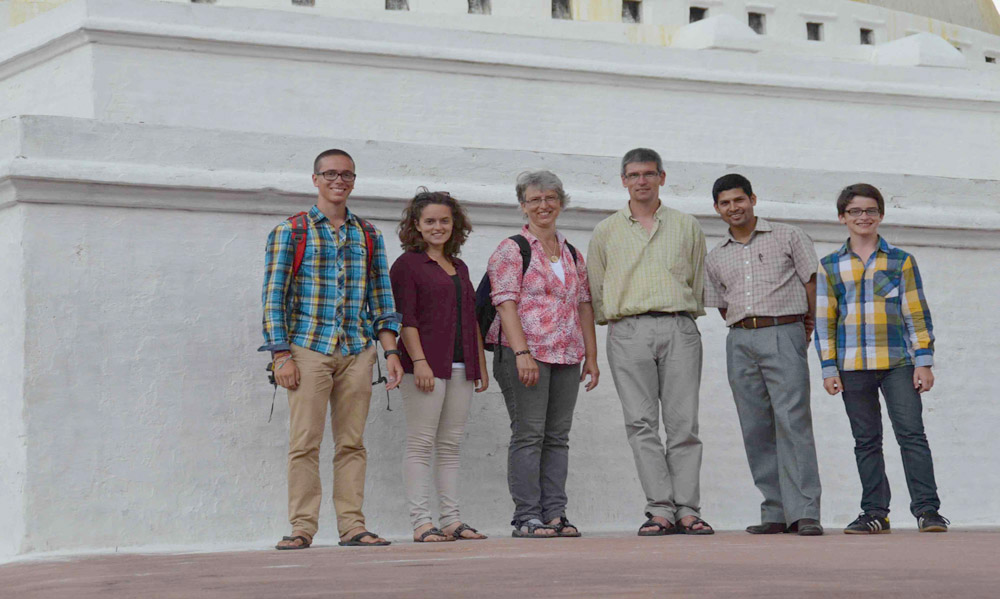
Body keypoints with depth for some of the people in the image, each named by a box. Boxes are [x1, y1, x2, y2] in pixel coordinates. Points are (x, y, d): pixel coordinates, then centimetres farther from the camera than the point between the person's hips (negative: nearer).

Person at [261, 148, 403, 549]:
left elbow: (381, 299, 15)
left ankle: (352, 525, 6)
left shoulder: (369, 236, 15)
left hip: (357, 351, 3)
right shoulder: (290, 232, 3)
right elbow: (274, 297, -1)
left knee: (352, 442, 3)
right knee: (305, 442, -5)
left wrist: (391, 352, 6)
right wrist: (282, 355, -9)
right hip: (308, 350, -3)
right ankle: (302, 527, -1)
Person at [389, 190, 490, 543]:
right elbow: (405, 318, -9)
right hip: (425, 366, -7)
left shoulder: (459, 268, 20)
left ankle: (451, 519, 9)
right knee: (420, 444, -5)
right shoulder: (408, 264, -1)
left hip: (460, 368, 7)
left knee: (451, 446, 7)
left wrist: (481, 366, 17)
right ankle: (421, 522, -6)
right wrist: (419, 361, -18)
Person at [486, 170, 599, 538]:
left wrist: (591, 355, 12)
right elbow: (505, 301, -10)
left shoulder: (572, 255, 18)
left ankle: (554, 514, 8)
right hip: (524, 354, -6)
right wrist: (522, 352, -20)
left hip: (567, 356, 6)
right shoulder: (512, 250, -1)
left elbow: (584, 304, 19)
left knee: (558, 436, 5)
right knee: (528, 434, -6)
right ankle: (527, 518, -4)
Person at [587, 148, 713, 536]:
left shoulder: (687, 226, 15)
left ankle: (687, 509, -6)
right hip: (628, 332, 0)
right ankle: (660, 510, -8)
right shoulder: (606, 231, 15)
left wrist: (682, 317, 11)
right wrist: (619, 320, 10)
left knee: (683, 423, -6)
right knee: (641, 423, -7)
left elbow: (697, 282, 17)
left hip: (679, 329, 0)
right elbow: (595, 290, 17)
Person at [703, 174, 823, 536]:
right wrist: (744, 330, 15)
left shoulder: (788, 237, 6)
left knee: (793, 421, -15)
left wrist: (807, 327, 10)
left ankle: (804, 512, -20)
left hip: (784, 333, -5)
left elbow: (812, 282, 7)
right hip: (740, 342, 5)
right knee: (756, 429, 1)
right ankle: (775, 512, 4)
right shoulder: (716, 258, 17)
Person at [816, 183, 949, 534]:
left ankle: (926, 509, -8)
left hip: (898, 363, -2)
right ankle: (875, 514, 11)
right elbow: (825, 320, 10)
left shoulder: (901, 261, 7)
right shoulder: (830, 267, 10)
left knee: (911, 433, -9)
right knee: (866, 441, 6)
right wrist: (829, 368, 3)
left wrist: (923, 361, -1)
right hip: (853, 367, 2)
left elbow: (917, 314, 6)